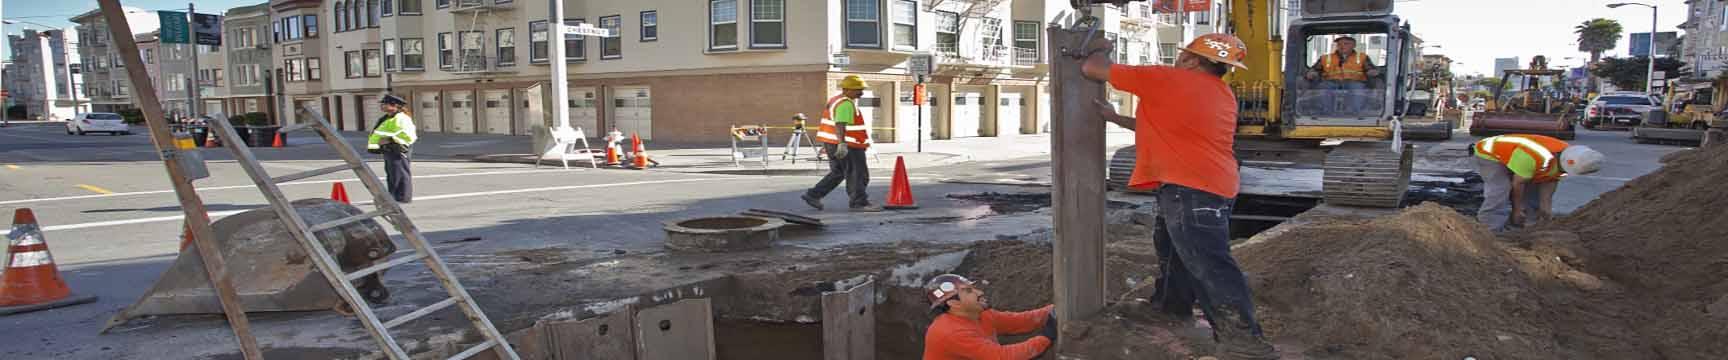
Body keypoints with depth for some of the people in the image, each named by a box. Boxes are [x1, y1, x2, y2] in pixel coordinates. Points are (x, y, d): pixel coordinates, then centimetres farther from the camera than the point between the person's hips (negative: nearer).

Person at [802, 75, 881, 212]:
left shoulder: (836, 100, 15)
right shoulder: (846, 104, -17)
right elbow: (840, 125, -28)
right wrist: (842, 144, -36)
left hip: (832, 143, 10)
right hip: (847, 146, -10)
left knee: (838, 173, 17)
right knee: (857, 174, -2)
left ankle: (813, 195, 15)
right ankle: (859, 203, 3)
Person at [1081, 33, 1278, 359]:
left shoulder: (1164, 79, -10)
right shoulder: (1222, 94, 15)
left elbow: (1092, 68, -3)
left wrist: (1100, 55, 21)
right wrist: (1117, 119, 29)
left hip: (1190, 189, -9)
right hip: (1213, 186, 9)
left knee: (1210, 264, -11)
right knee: (1173, 247, 26)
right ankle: (1171, 306, 41)